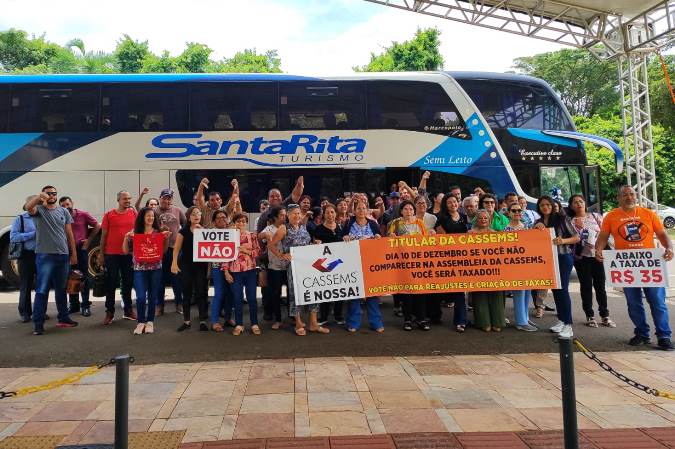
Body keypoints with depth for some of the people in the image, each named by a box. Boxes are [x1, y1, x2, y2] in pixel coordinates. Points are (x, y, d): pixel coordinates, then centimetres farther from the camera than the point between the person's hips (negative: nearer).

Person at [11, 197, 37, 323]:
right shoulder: (20, 219, -1)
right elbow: (13, 237, -10)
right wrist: (33, 234, -15)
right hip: (27, 255, -3)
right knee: (26, 285, 6)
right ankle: (25, 313, 18)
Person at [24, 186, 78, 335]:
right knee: (42, 290, -4)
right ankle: (38, 324, 1)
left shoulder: (63, 211, 10)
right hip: (44, 256, -4)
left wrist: (73, 253, 10)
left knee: (61, 290, 14)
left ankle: (63, 318, 24)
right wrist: (39, 197, -45)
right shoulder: (39, 210, 0)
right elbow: (28, 207, -25)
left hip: (63, 256, 4)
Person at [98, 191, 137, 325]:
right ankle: (109, 312, 14)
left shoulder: (134, 213, 3)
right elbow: (104, 235, 3)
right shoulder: (109, 215, -1)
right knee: (111, 283, 5)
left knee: (128, 282, 11)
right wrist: (101, 253, 2)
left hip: (129, 253, 2)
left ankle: (128, 310, 22)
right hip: (111, 254, -2)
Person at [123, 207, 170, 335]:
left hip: (156, 268, 2)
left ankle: (150, 321, 20)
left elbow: (164, 250, 9)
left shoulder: (159, 232, 5)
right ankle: (140, 322, 10)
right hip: (140, 268, -2)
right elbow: (126, 251, 3)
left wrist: (167, 238, -4)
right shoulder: (134, 232, 1)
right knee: (141, 297, -8)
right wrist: (126, 238, -12)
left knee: (153, 296, 7)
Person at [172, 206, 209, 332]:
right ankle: (186, 321, 15)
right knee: (187, 293, 6)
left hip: (201, 265, 1)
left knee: (201, 293, 1)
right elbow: (177, 248, -2)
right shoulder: (184, 230, -1)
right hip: (186, 265, 0)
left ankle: (203, 321, 8)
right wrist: (174, 263, -12)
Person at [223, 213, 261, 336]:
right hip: (235, 272, 0)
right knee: (237, 299, 6)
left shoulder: (252, 236, 3)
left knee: (252, 298, 4)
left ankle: (254, 324, 14)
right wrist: (226, 272, -5)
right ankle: (239, 325, 17)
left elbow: (258, 251, 2)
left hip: (250, 271, 0)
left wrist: (246, 251, -13)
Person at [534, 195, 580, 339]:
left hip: (563, 257, -5)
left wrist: (563, 241, -21)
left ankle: (568, 325, -7)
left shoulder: (562, 218, -3)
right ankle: (561, 320, 23)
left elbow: (576, 237, -3)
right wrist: (537, 228, -8)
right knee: (555, 289, 11)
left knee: (562, 289, -10)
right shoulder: (538, 222, 11)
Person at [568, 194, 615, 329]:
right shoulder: (571, 221, 4)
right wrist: (578, 228, -14)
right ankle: (590, 316, 11)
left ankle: (605, 316, 11)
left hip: (598, 254, 1)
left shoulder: (595, 216, 8)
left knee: (600, 285, 2)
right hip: (581, 257, -1)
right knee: (586, 286, 2)